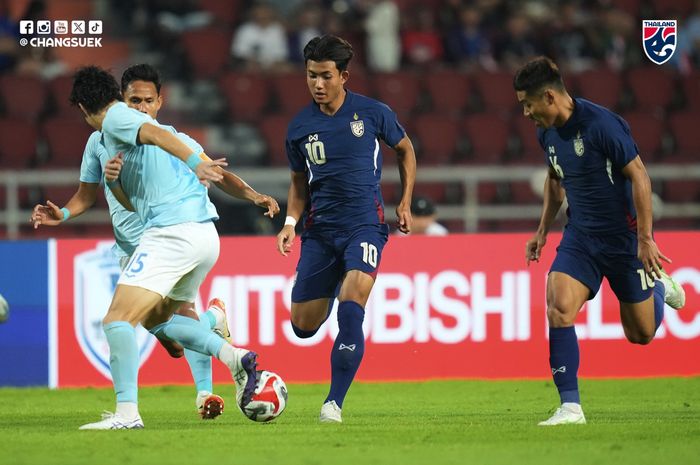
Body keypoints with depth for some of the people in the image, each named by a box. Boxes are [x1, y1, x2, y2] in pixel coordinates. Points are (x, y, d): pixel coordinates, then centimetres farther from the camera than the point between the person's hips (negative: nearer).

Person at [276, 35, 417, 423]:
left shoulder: (373, 113, -2)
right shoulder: (300, 128, 4)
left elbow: (405, 150, 15)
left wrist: (405, 203, 7)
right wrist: (290, 223, 1)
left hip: (365, 224, -3)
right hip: (320, 229, 3)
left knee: (351, 311, -22)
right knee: (303, 327, 4)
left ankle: (335, 402, -15)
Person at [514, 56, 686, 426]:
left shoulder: (601, 124, -22)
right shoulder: (547, 133, 1)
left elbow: (639, 176, -19)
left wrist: (645, 239, -20)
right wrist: (543, 230, 17)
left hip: (624, 237, -5)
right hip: (580, 238, 5)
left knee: (641, 334, 5)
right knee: (558, 309, -18)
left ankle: (660, 287, 40)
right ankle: (570, 406, -14)